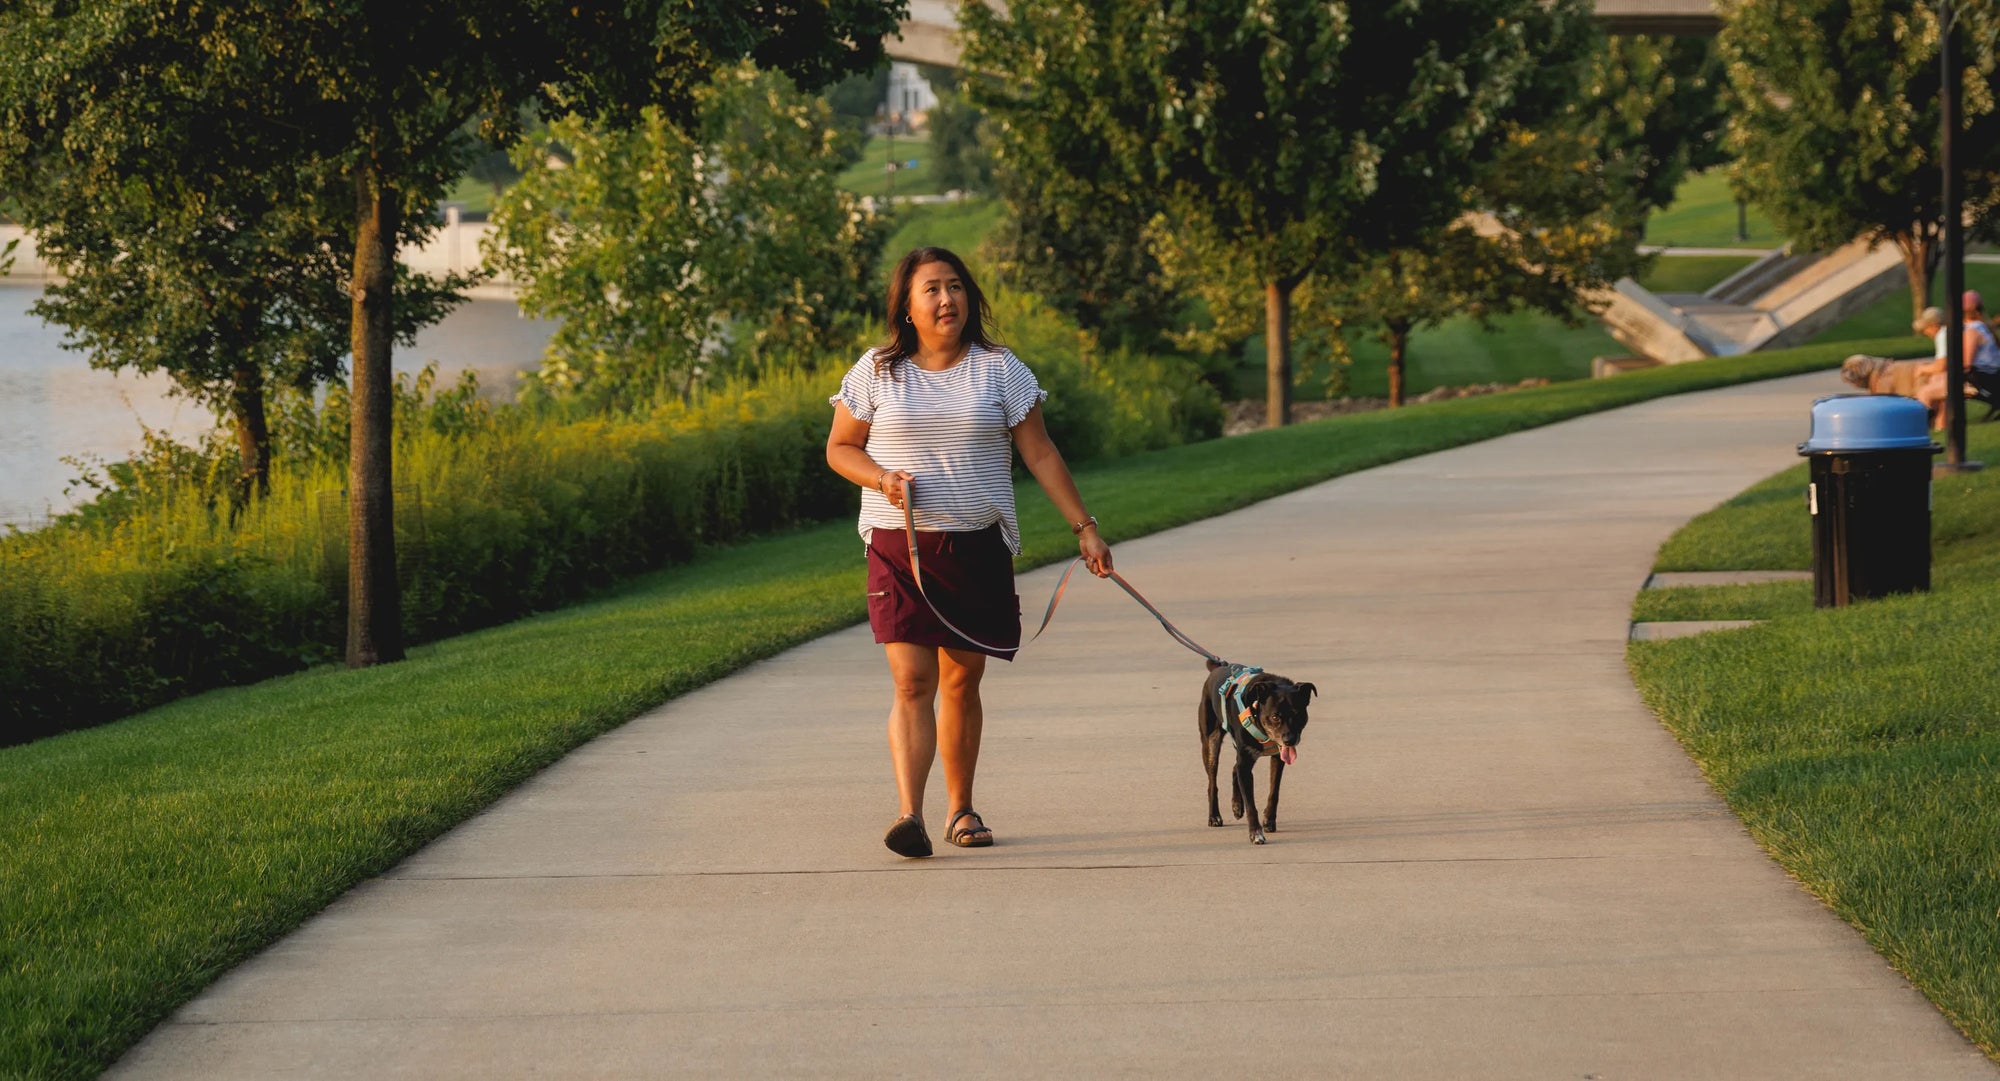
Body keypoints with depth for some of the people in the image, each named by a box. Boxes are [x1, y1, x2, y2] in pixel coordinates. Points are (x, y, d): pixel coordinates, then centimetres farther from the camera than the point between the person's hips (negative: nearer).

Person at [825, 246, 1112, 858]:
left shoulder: (999, 369, 5)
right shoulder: (876, 372, 4)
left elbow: (1040, 454, 6)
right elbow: (840, 448, 11)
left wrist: (1084, 527, 2)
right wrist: (882, 477, -10)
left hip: (979, 548, 1)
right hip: (899, 548, -1)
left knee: (961, 682, 7)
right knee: (911, 682, -12)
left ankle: (960, 809, 20)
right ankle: (909, 815, -20)